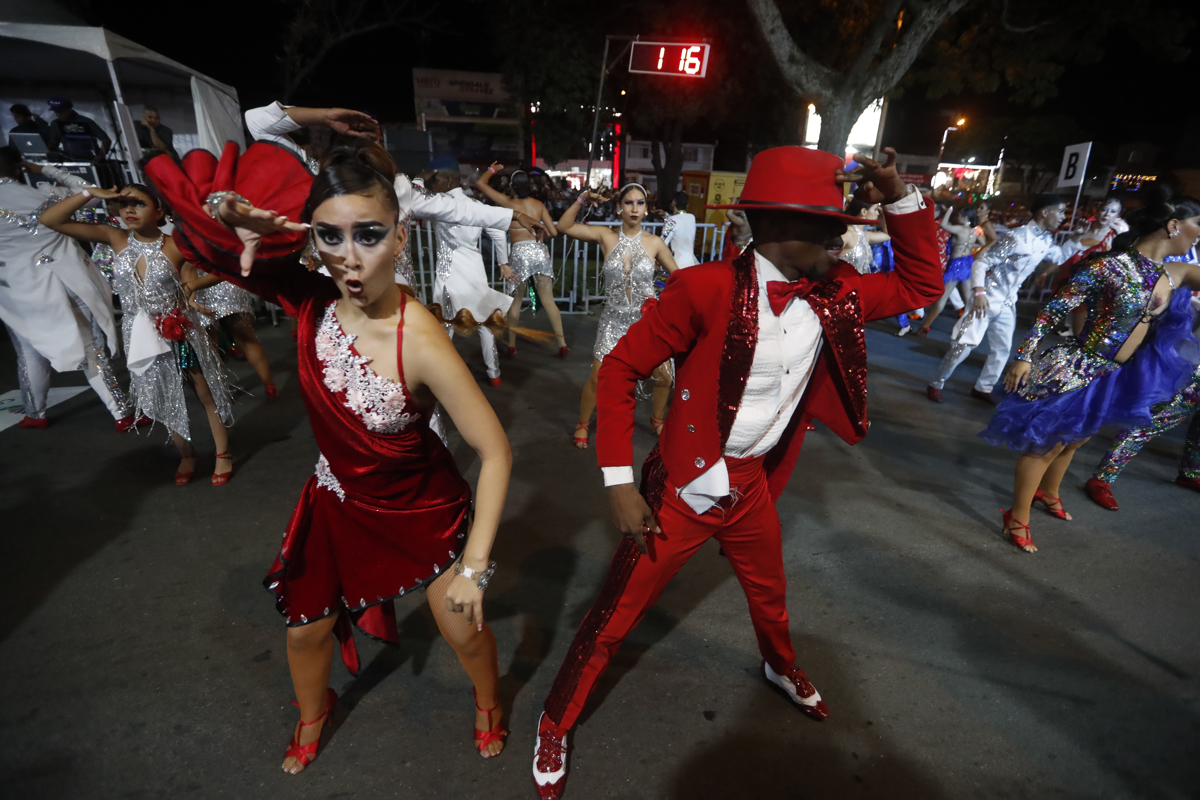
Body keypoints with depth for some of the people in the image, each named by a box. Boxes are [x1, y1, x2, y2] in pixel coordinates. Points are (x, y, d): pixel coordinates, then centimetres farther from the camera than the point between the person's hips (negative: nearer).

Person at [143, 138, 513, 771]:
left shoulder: (420, 342, -33)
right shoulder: (311, 301, -19)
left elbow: (494, 452, -29)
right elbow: (197, 237, -6)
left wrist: (474, 567, -25)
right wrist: (227, 212, -31)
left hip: (422, 506, -4)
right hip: (339, 498, 5)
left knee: (465, 630, 12)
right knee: (306, 626, 22)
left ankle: (488, 702, 50)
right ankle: (313, 713, 58)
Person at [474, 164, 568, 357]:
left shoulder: (508, 203, 1)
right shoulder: (539, 205, 7)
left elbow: (480, 183, 8)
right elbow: (553, 232, 5)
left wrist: (492, 169, 24)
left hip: (519, 253, -2)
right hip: (540, 251, 2)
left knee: (516, 301, 11)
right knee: (549, 301, 6)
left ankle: (512, 346, 17)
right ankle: (562, 344, 5)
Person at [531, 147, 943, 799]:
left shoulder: (835, 293, -2)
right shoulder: (705, 289, -22)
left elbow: (921, 286, 11)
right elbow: (619, 369, -17)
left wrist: (900, 197, -4)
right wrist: (619, 483, -19)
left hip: (753, 489, 6)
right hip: (681, 489, -6)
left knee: (769, 594, 30)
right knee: (614, 619, 6)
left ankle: (782, 669, 65)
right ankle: (555, 724, 35)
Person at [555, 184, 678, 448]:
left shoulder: (654, 243, -5)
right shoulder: (606, 236, -5)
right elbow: (563, 226, -9)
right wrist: (582, 200, -18)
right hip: (614, 320, -1)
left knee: (664, 377, 3)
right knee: (598, 379, -2)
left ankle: (657, 420, 33)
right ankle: (582, 424, 24)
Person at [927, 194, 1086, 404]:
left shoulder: (1046, 241, 7)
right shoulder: (1016, 237, -17)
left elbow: (1060, 256, 28)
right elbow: (981, 261, -20)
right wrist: (979, 293, -28)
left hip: (1008, 304, 8)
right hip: (988, 299, -8)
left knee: (1002, 349, 11)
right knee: (964, 345, -10)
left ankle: (983, 388, 23)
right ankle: (936, 385, 1)